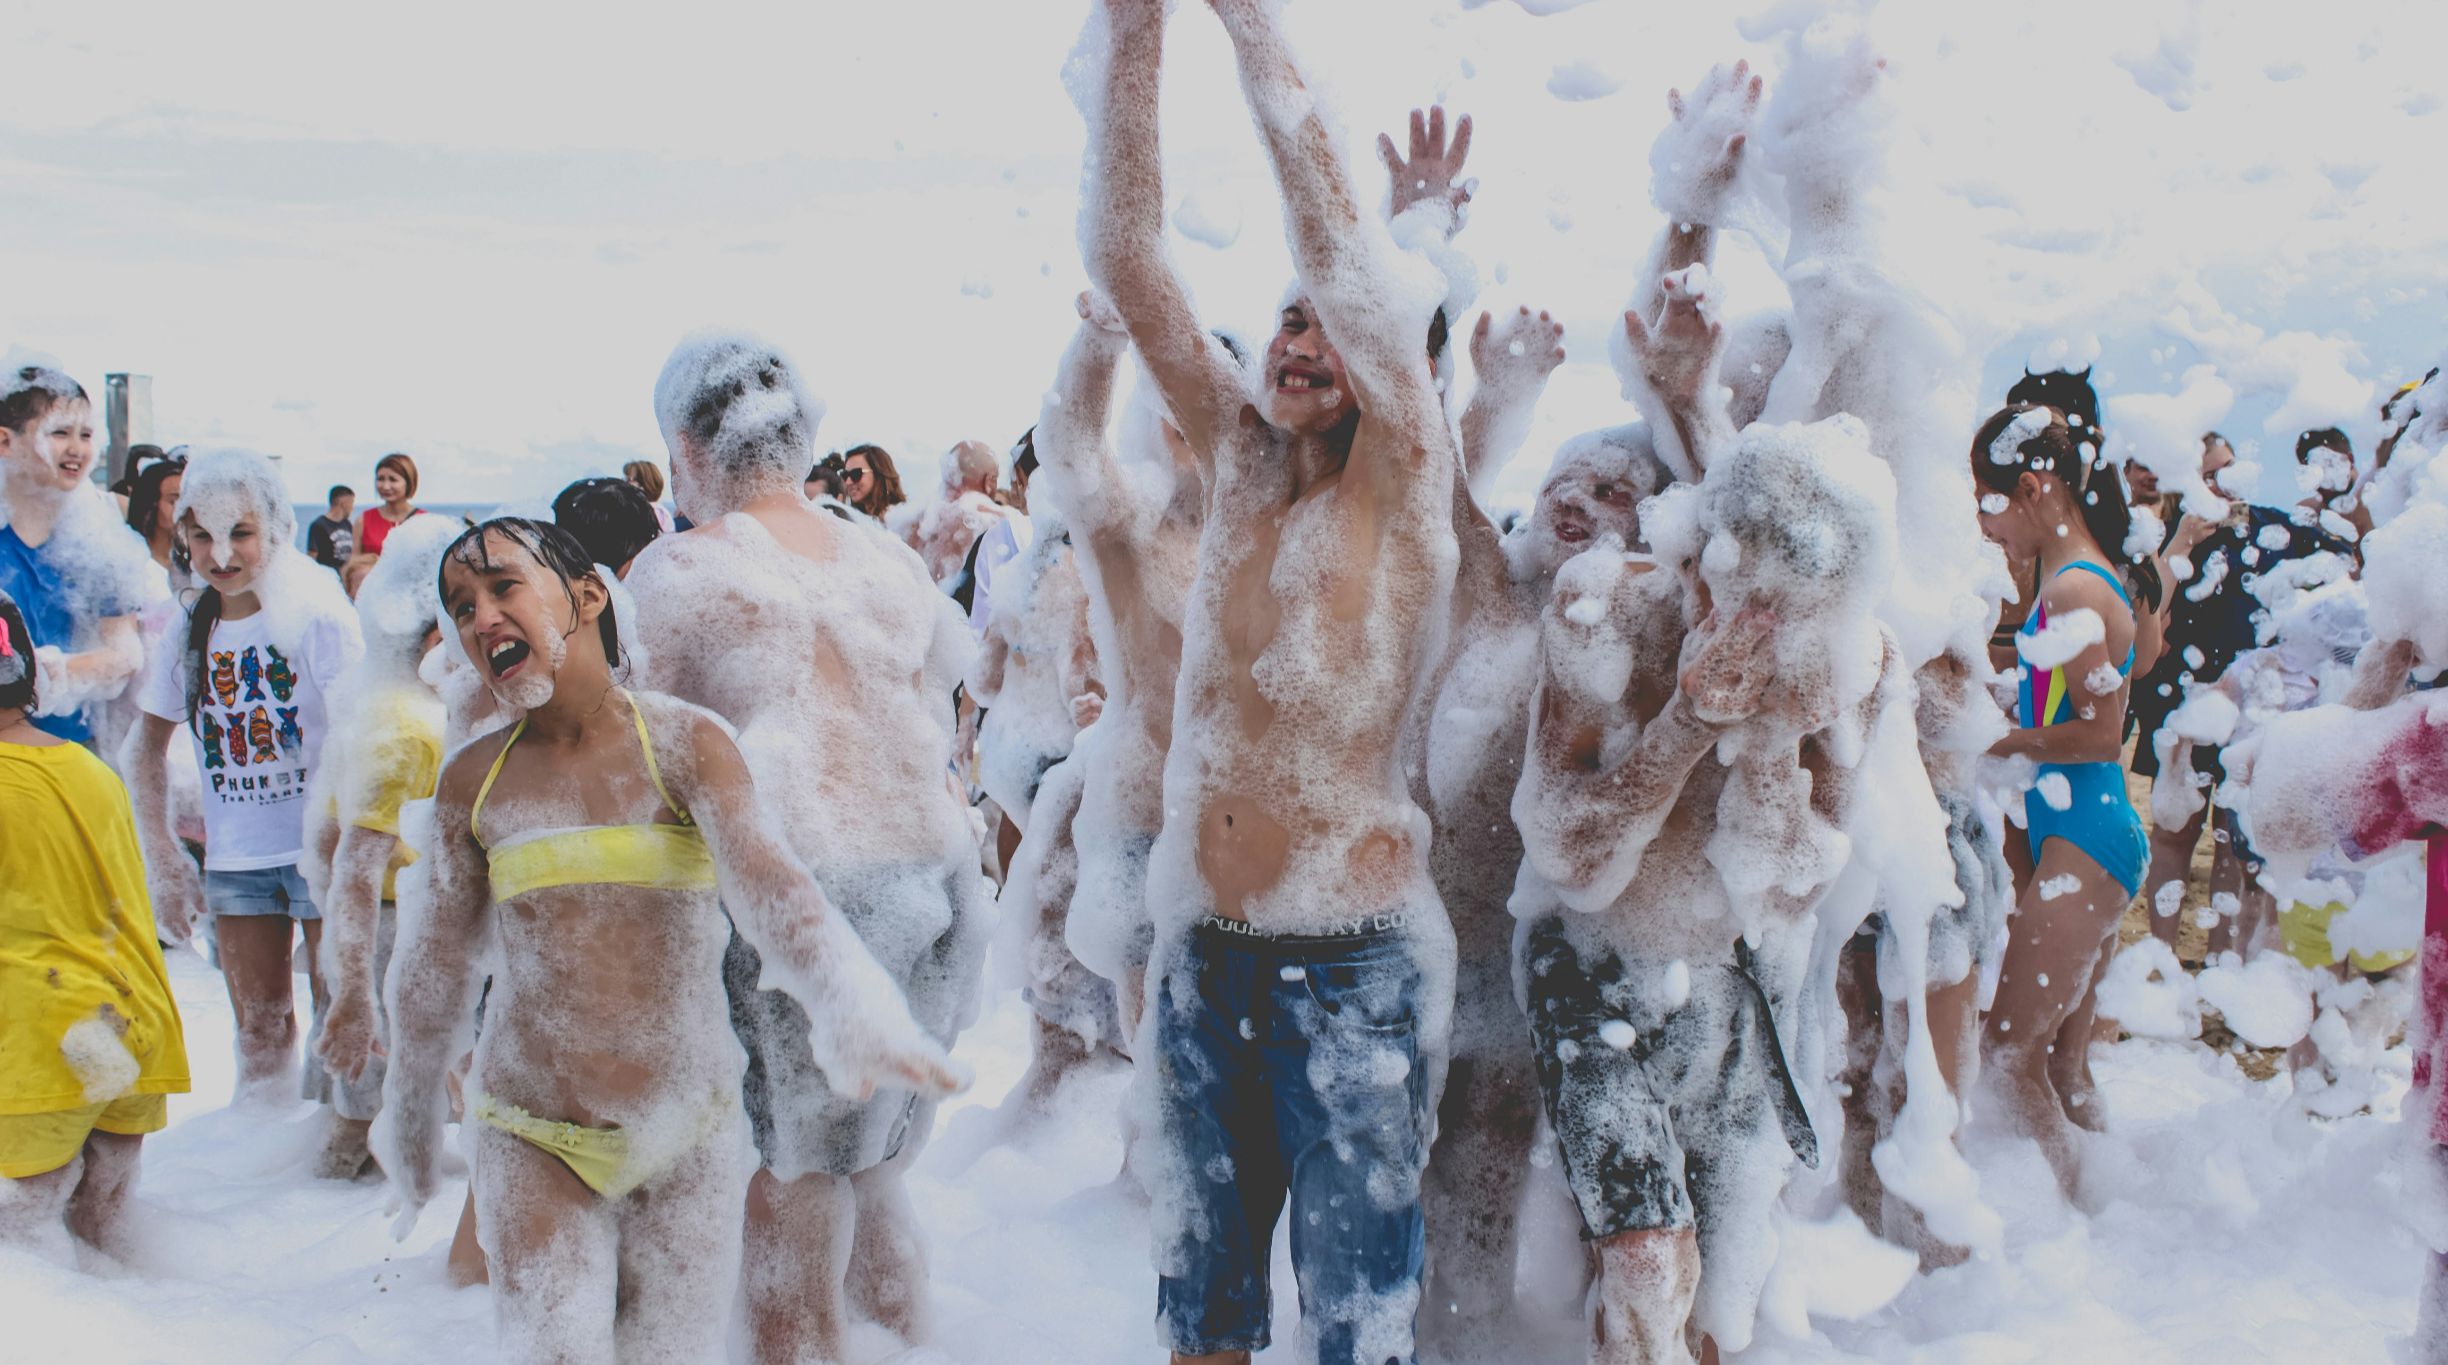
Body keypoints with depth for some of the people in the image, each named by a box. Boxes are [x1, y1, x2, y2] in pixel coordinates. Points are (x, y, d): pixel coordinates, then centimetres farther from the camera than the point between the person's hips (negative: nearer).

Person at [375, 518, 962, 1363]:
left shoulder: (685, 744, -8)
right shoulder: (473, 781, 2)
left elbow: (767, 886, -23)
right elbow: (440, 956, 15)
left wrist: (852, 1008, -40)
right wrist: (410, 1111, 24)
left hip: (684, 1137, -1)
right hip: (530, 1142, 2)